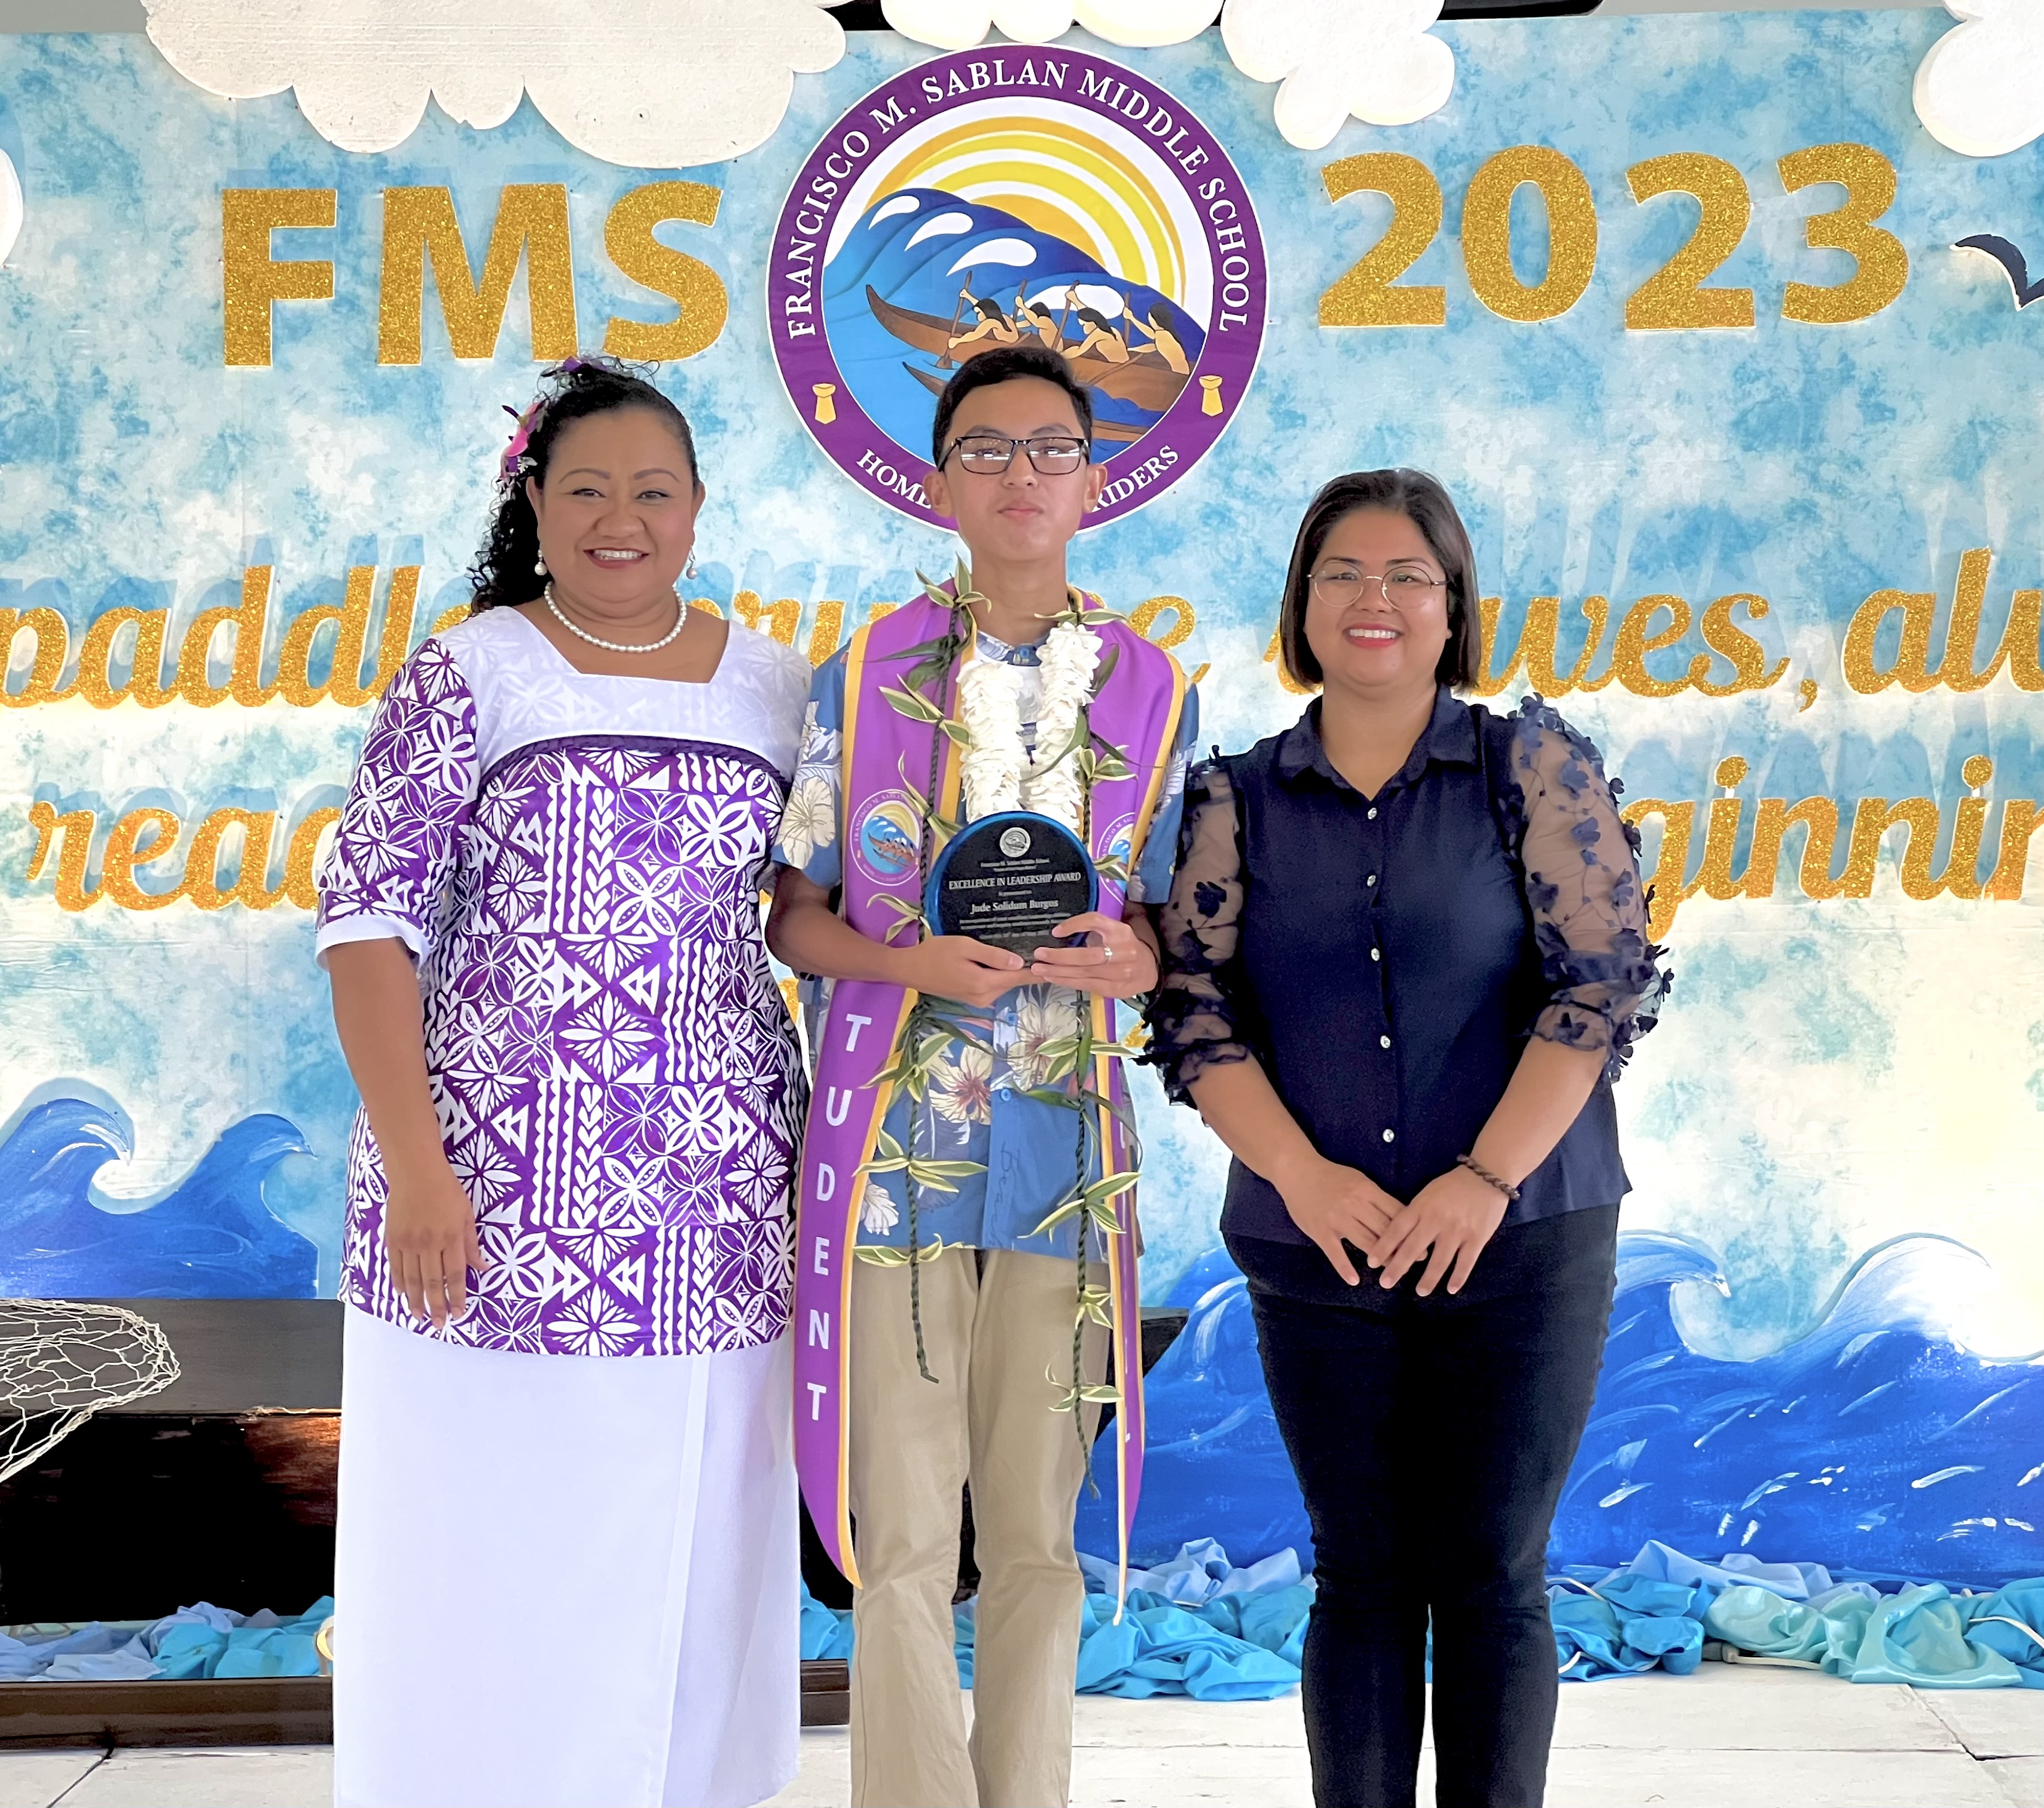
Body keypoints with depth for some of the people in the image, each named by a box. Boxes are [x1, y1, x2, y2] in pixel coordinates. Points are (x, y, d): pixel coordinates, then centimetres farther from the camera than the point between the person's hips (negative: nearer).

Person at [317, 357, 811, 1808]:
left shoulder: (775, 691, 9)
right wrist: (413, 1168, -14)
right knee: (489, 1555, 3)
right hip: (498, 1193, -3)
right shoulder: (468, 678, -2)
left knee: (688, 1552, 10)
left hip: (716, 1200, 3)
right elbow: (368, 919, -6)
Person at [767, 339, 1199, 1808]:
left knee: (1036, 1534, 10)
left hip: (1063, 1152, 2)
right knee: (905, 1540, 1)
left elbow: (1159, 920, 13)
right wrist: (914, 964, -15)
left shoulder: (1152, 693, 6)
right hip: (896, 1147, -1)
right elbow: (790, 911, 4)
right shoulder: (866, 678, 2)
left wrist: (1130, 958, -11)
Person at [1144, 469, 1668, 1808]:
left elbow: (1604, 980, -5)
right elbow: (1192, 1007, 2)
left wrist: (1487, 1180, -14)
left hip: (1523, 1244, -1)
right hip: (1318, 1251, 2)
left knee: (1492, 1575, 3)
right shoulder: (1240, 799, 6)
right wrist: (1302, 1174, -12)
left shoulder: (1534, 766, 1)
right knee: (1362, 1576, 7)